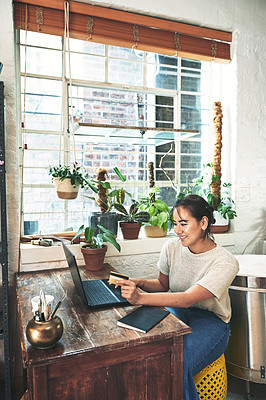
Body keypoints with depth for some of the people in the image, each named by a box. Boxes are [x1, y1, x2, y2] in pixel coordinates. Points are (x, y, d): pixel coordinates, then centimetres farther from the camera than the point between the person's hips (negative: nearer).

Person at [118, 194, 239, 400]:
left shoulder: (225, 263, -20)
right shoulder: (171, 247, -6)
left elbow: (188, 299, -31)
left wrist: (140, 298, -41)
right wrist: (141, 283, -12)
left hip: (211, 321, -3)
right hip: (175, 310, 4)